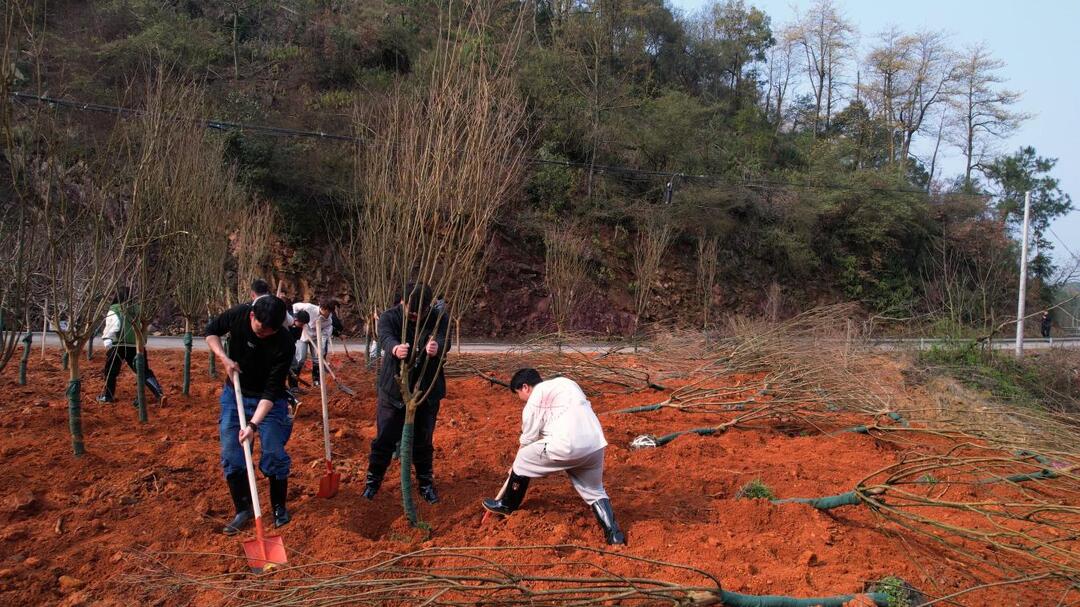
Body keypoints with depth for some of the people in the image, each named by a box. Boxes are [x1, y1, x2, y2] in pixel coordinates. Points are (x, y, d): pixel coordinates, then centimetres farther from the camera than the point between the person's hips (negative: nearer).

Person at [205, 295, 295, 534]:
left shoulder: (284, 344, -29)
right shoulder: (238, 315, -21)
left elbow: (271, 391, -28)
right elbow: (211, 331, 0)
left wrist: (253, 424, -36)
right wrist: (224, 358, -17)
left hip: (268, 401, -3)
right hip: (235, 395, 3)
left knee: (274, 455, -4)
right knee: (231, 457, 2)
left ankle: (279, 508, 17)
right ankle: (243, 511, 16)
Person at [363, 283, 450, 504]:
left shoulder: (439, 319, -11)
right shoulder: (389, 317, -13)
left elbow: (445, 341, -29)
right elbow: (385, 337, -33)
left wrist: (437, 347, -55)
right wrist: (395, 348, -58)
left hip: (427, 392, 1)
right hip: (393, 390, 0)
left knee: (423, 442, 12)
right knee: (384, 439, 9)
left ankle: (426, 483, 31)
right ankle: (373, 481, 29)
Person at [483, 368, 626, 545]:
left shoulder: (534, 401, 5)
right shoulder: (565, 382, 26)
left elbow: (528, 440, 10)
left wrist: (516, 468, 27)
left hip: (568, 445, -6)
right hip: (596, 444, 7)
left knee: (523, 460, 16)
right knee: (595, 491, 23)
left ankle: (507, 505, 31)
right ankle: (614, 533, 9)